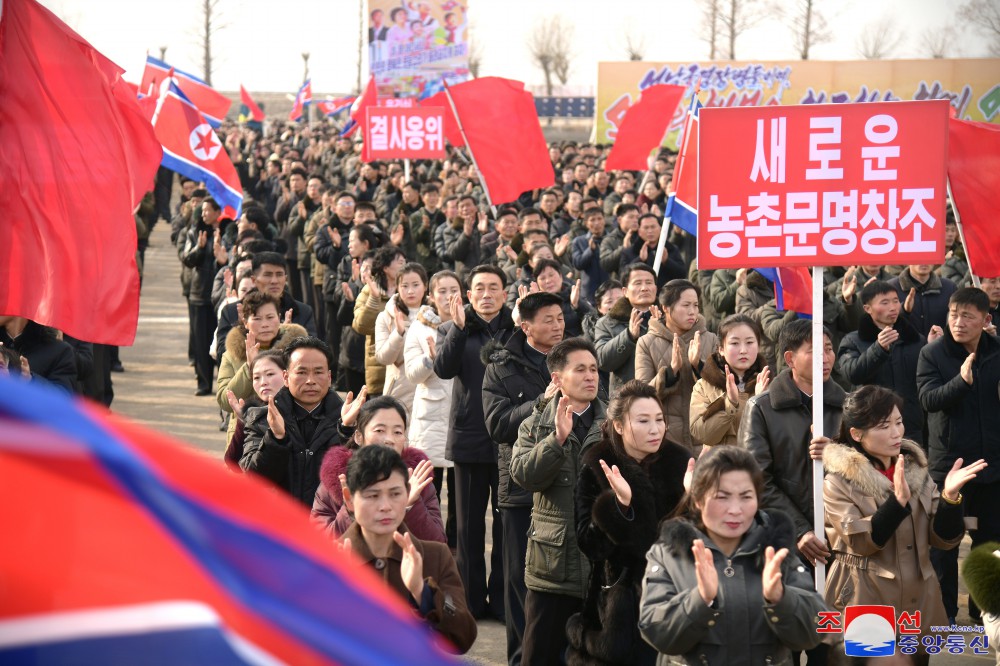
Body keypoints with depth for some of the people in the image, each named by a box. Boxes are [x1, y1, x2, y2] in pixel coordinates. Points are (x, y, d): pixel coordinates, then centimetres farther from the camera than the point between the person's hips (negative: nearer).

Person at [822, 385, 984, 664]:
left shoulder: (916, 470, 5)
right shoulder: (839, 482, -7)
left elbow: (944, 539, 2)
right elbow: (861, 543, -18)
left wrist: (950, 496, -15)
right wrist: (898, 500, -28)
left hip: (918, 601, 4)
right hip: (866, 603, -4)